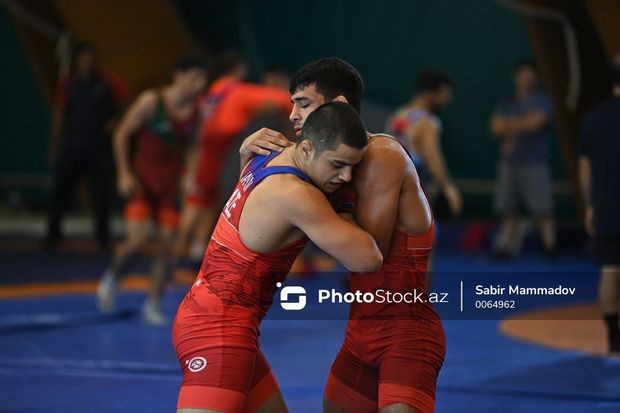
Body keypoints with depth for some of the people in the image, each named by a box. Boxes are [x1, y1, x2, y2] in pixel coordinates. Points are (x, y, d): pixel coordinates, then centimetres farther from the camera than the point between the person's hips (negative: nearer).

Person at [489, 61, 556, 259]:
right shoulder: (507, 103, 17)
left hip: (535, 163, -4)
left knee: (543, 210, -9)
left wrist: (509, 125, 0)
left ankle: (550, 247, -12)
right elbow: (496, 127, 5)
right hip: (509, 162, 4)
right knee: (508, 210, 2)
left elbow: (535, 122, -12)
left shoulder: (542, 102, 3)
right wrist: (521, 125, -7)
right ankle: (506, 244, 3)